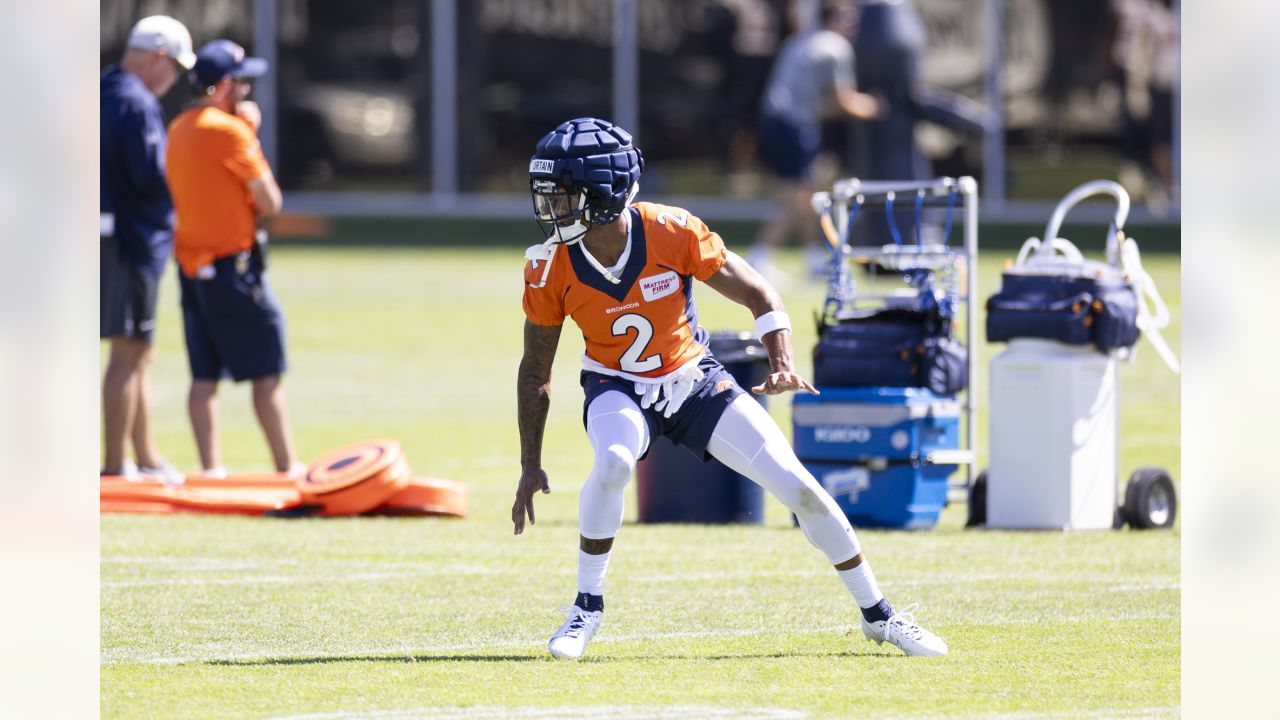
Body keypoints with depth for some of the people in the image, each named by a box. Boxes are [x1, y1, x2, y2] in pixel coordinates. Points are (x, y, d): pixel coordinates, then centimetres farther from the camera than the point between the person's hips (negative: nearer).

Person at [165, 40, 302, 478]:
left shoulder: (177, 130, 11)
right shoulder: (228, 131, -13)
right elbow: (269, 202, -11)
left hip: (190, 263, 8)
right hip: (232, 265, -8)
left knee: (203, 374, 7)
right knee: (267, 372, -3)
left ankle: (211, 466, 5)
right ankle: (286, 465, -1)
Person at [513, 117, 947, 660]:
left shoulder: (672, 233, -23)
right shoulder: (550, 269, -17)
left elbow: (759, 296, -13)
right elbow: (535, 371, -3)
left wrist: (782, 365, -30)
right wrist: (530, 466, -2)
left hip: (696, 381, 0)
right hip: (620, 387, 0)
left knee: (799, 488, -7)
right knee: (613, 463, -35)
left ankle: (878, 615, 12)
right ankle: (587, 608, -16)